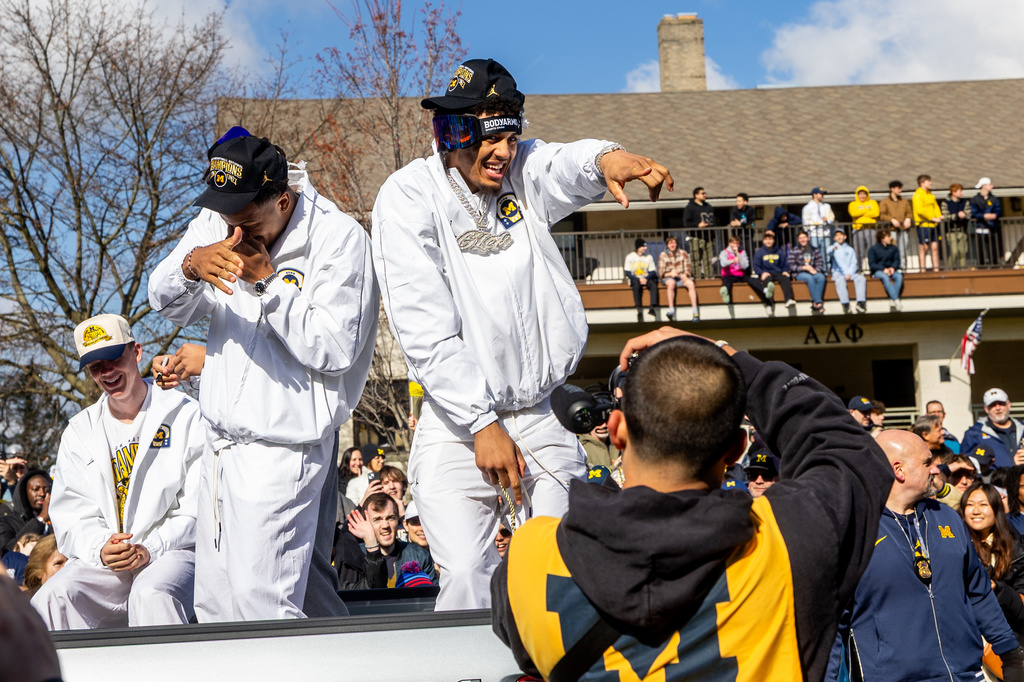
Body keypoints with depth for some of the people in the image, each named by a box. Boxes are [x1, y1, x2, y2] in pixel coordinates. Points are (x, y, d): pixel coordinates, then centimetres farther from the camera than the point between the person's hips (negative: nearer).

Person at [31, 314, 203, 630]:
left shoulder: (185, 415, 3)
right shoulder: (80, 432, 15)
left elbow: (200, 507, -2)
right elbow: (70, 515, 9)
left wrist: (151, 549, -17)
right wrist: (100, 549, -14)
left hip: (171, 550, -3)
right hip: (100, 560, 3)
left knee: (151, 595, -37)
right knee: (51, 599, -26)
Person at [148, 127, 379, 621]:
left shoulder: (340, 239, -12)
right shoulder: (218, 221, 6)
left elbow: (333, 349, -17)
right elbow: (166, 304, 1)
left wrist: (267, 280, -22)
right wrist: (191, 265, -21)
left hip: (284, 446, -7)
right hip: (221, 441, 7)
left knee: (261, 602, -14)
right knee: (212, 606, 9)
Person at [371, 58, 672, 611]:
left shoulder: (521, 171, 4)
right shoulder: (410, 197, -8)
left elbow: (563, 166, -21)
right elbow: (425, 330, -14)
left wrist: (605, 158, -45)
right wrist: (482, 425, -18)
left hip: (539, 417, 4)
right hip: (458, 421, -4)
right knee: (468, 578, -12)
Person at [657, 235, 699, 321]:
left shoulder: (683, 253, 9)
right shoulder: (663, 255, 5)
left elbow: (688, 269, 8)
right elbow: (661, 273, 1)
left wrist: (685, 275, -15)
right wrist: (670, 274, -20)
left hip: (682, 277, 1)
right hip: (668, 277, -1)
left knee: (691, 283, -31)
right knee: (671, 283, -38)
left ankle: (695, 313, -35)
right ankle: (671, 310, -45)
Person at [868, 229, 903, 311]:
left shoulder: (893, 248, 16)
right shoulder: (873, 249, 3)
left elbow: (897, 260, 7)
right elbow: (872, 264, -5)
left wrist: (893, 268, -16)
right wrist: (883, 269, -20)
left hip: (891, 270, 3)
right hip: (878, 271, -3)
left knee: (899, 276, -31)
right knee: (885, 277, -38)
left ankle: (892, 301, -39)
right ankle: (896, 299, -47)